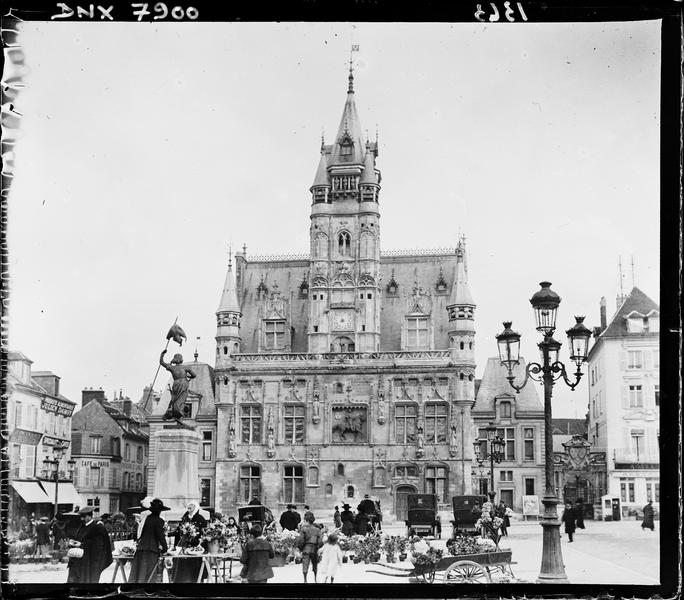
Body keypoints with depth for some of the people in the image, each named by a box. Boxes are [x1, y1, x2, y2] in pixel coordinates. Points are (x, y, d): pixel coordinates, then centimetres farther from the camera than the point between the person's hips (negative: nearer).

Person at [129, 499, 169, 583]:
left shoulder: (144, 518, 15)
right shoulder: (158, 520, -6)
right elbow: (160, 535, -9)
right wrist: (165, 548, 3)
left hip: (139, 548, 7)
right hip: (151, 549, -7)